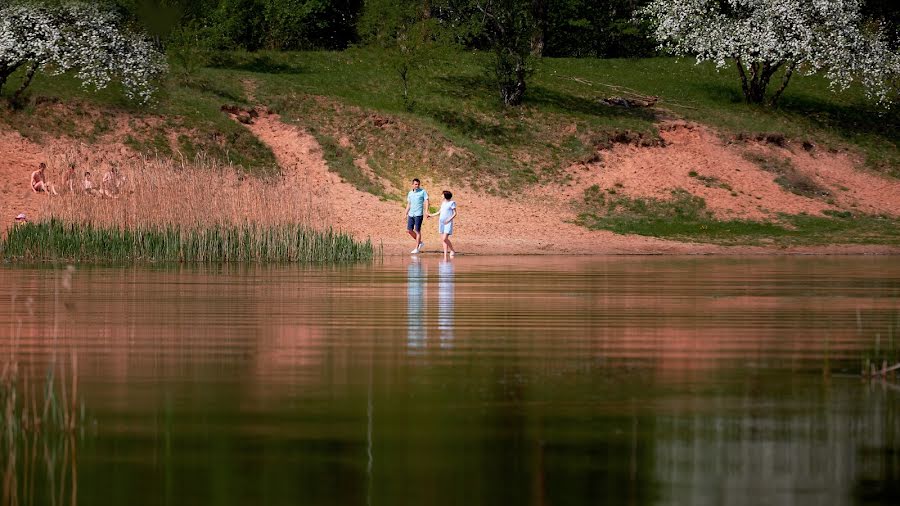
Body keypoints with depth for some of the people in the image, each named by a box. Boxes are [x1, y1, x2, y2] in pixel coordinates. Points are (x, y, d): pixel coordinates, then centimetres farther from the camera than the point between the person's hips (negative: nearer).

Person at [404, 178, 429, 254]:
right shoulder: (410, 193, 14)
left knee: (417, 231, -5)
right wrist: (406, 214, 18)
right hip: (411, 214, 6)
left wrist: (426, 211, -21)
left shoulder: (423, 191, -2)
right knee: (409, 230, 5)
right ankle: (420, 243, 22)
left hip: (418, 214, -6)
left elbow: (426, 201, -8)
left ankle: (416, 248, 0)